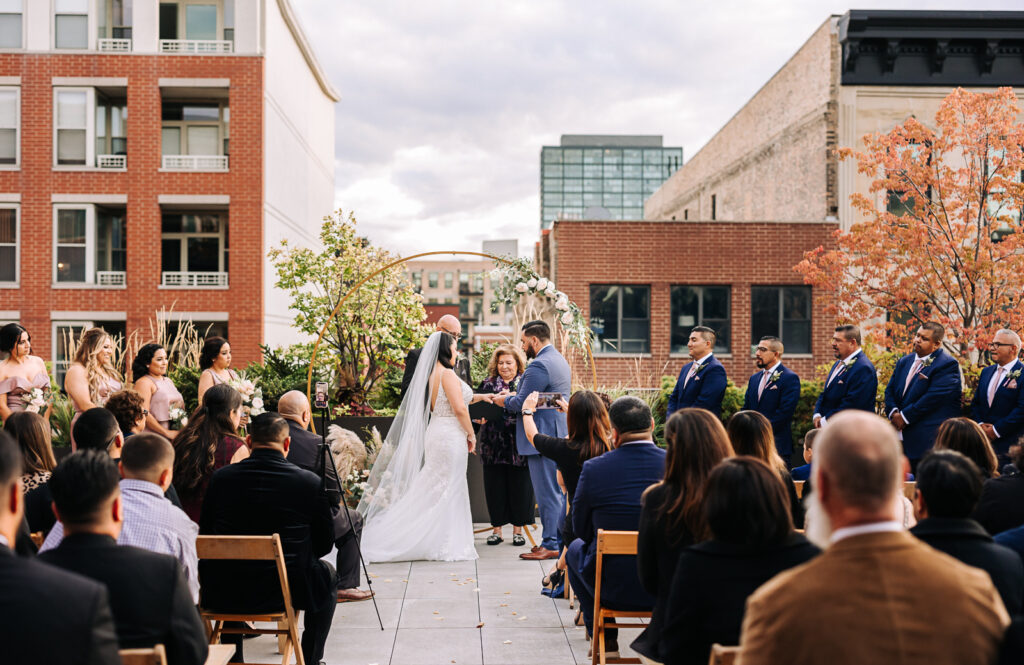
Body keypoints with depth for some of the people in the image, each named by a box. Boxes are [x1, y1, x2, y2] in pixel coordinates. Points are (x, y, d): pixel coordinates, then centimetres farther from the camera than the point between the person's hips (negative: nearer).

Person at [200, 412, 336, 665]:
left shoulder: (220, 477, -4)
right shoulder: (309, 482, -10)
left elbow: (206, 537, 7)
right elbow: (325, 543, 0)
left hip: (224, 596, 3)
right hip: (287, 592, -2)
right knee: (326, 573, 29)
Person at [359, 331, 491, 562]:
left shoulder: (432, 374, 14)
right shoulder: (447, 374, -13)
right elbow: (459, 409, -19)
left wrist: (476, 397, 26)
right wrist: (471, 434, -8)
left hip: (436, 433, 9)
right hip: (450, 437, -9)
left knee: (433, 491, 10)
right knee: (447, 490, -4)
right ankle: (445, 547, 0)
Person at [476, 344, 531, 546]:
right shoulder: (487, 384, 14)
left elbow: (532, 407, -6)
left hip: (518, 443, -2)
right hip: (494, 444, 2)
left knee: (519, 486, 1)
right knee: (495, 485, 4)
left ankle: (518, 529, 12)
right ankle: (497, 529, 13)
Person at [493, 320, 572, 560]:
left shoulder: (539, 365, -17)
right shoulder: (560, 360, 17)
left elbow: (521, 404, -18)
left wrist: (504, 401, 1)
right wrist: (514, 397, 15)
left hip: (542, 438, -10)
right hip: (559, 435, 10)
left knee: (547, 492, -6)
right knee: (557, 491, 14)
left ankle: (550, 545, -2)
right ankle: (560, 540, 20)